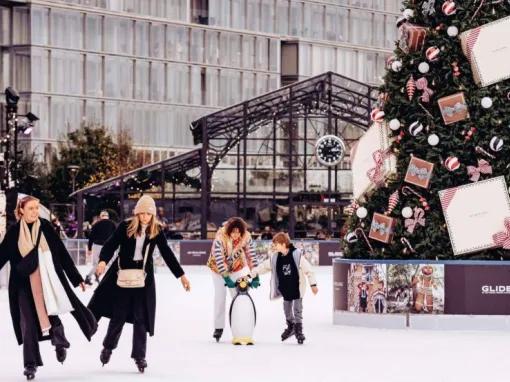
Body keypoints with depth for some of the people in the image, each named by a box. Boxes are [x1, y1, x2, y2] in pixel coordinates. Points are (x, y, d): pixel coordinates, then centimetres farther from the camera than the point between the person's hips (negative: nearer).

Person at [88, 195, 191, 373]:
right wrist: (103, 261, -31)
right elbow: (110, 244, -11)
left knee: (141, 317, 1)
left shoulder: (156, 230, 0)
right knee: (118, 314, 5)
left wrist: (181, 275, 4)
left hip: (144, 278, 1)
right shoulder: (126, 226, -6)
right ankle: (108, 347, 28)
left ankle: (139, 356, 8)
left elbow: (167, 253, 4)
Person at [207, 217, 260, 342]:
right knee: (220, 297, -2)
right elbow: (219, 260, -32)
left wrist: (255, 277, -22)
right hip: (219, 269, -2)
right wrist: (227, 278, -34)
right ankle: (218, 327, 8)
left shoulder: (246, 237, -23)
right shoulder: (220, 238, -32)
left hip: (237, 268, 2)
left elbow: (252, 256, -18)